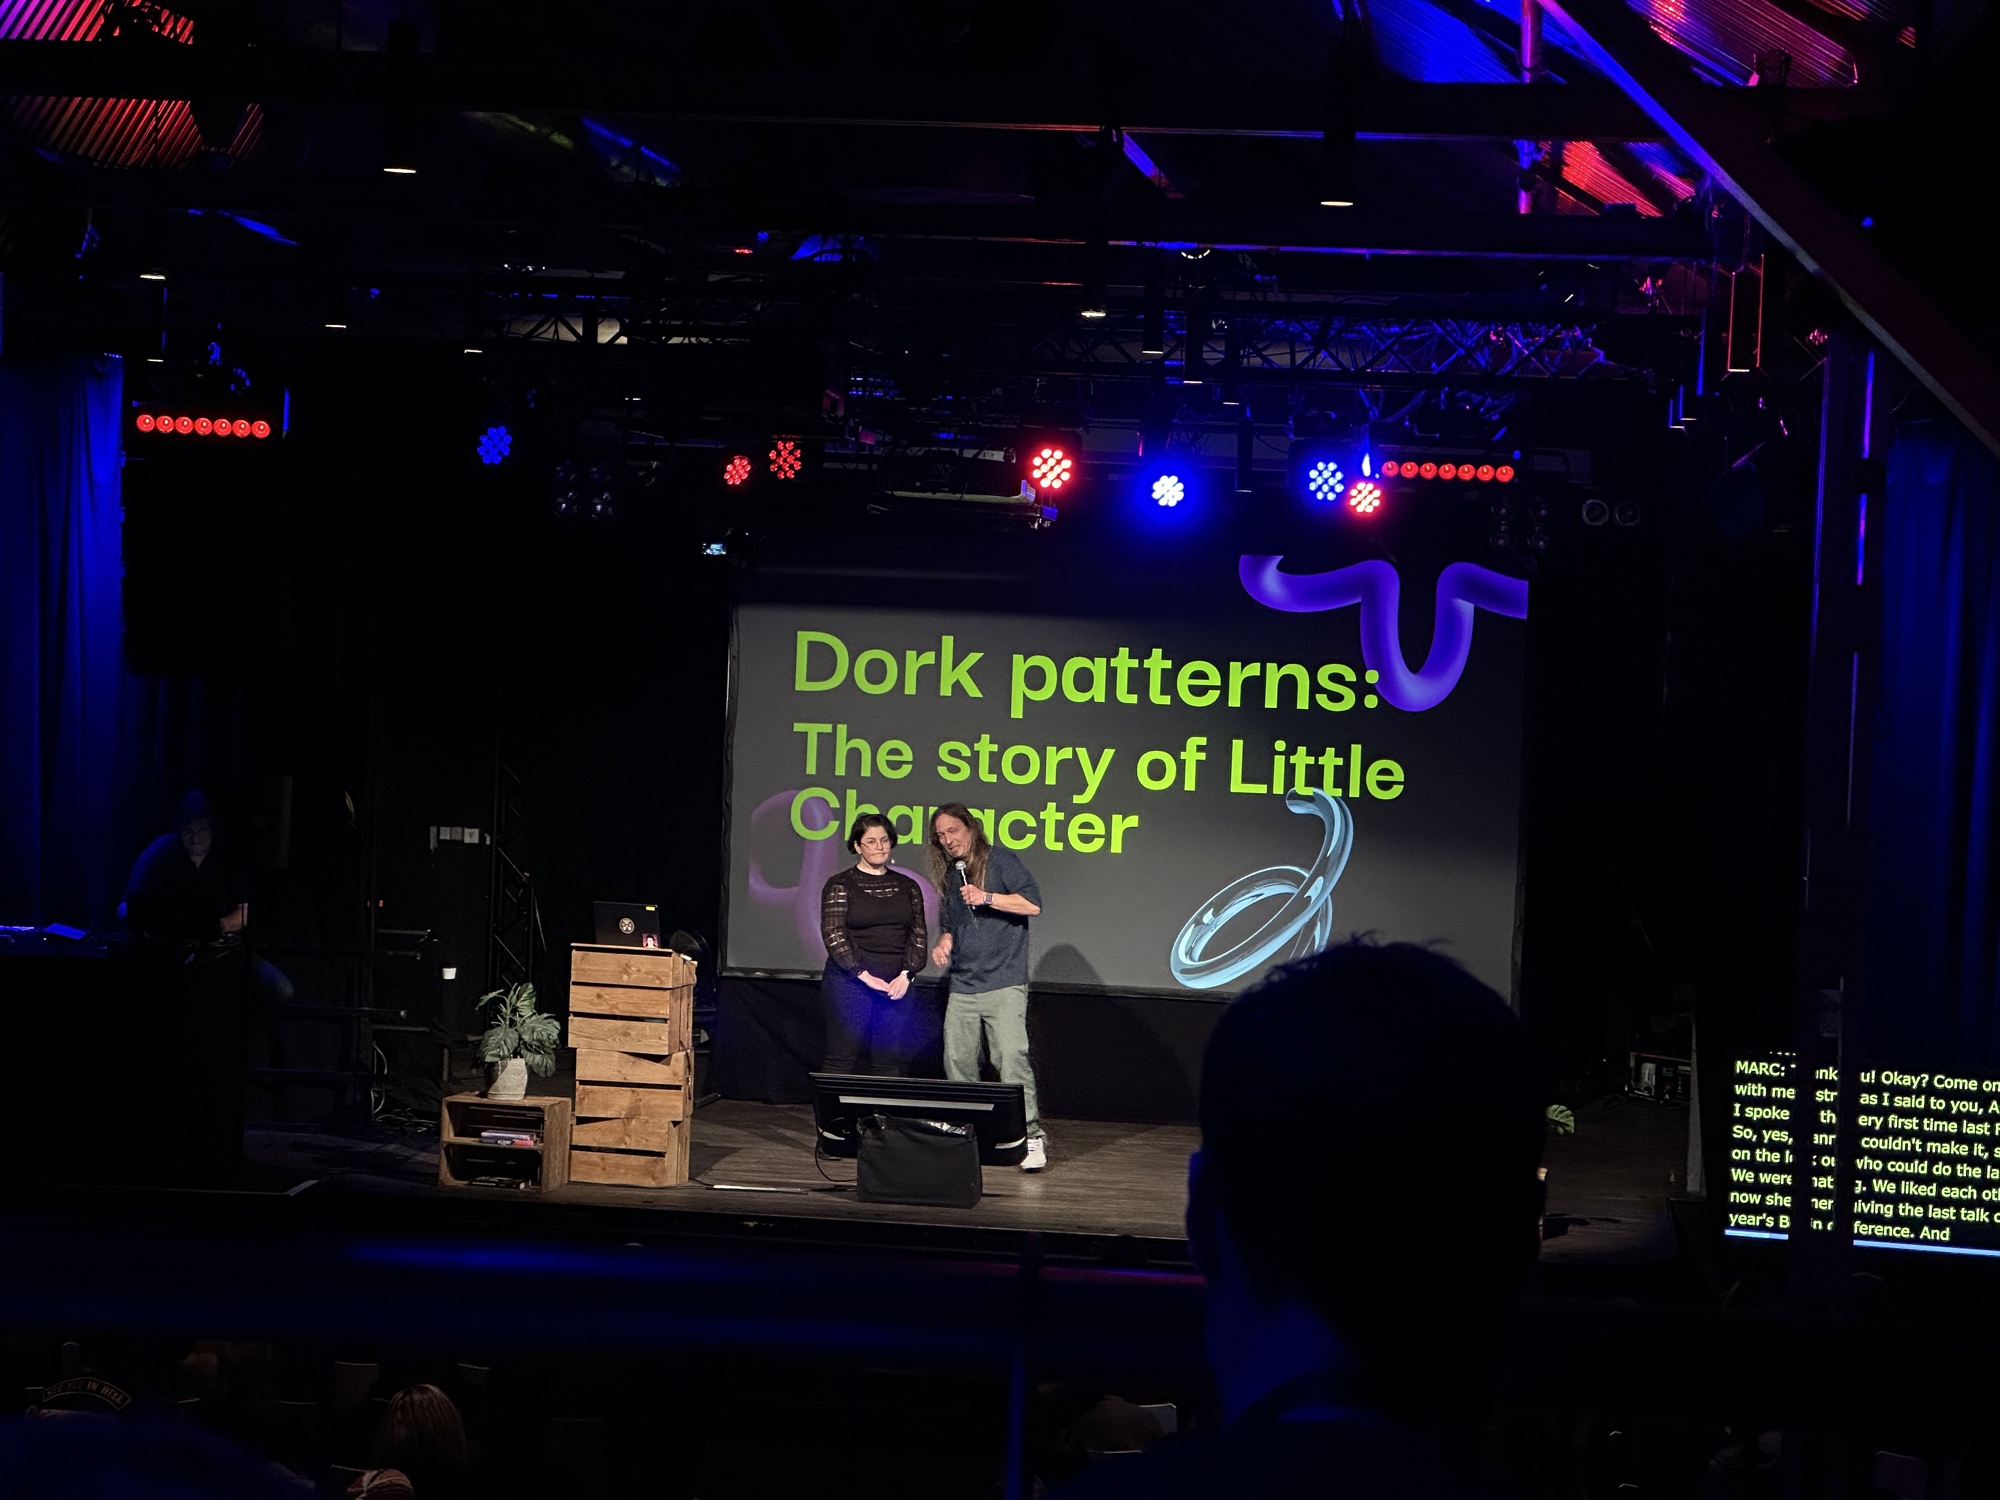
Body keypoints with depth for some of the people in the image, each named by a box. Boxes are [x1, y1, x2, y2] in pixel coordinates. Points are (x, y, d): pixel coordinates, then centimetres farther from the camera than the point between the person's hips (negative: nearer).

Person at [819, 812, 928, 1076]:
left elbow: (918, 935, 11)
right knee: (842, 1059, -6)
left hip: (897, 987, 4)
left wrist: (906, 975, -4)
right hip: (850, 985, -4)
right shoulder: (840, 884, 2)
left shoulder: (907, 886, 14)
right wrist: (865, 976, -13)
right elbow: (833, 935, -6)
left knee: (891, 1063, -1)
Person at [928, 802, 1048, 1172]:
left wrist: (986, 898, -18)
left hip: (1004, 985, -7)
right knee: (957, 1062, 2)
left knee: (1012, 1058, -15)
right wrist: (944, 945, 8)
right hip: (962, 988, 7)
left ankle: (1032, 1136, -13)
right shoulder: (948, 876, 18)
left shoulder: (1001, 861, -2)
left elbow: (1032, 904, -12)